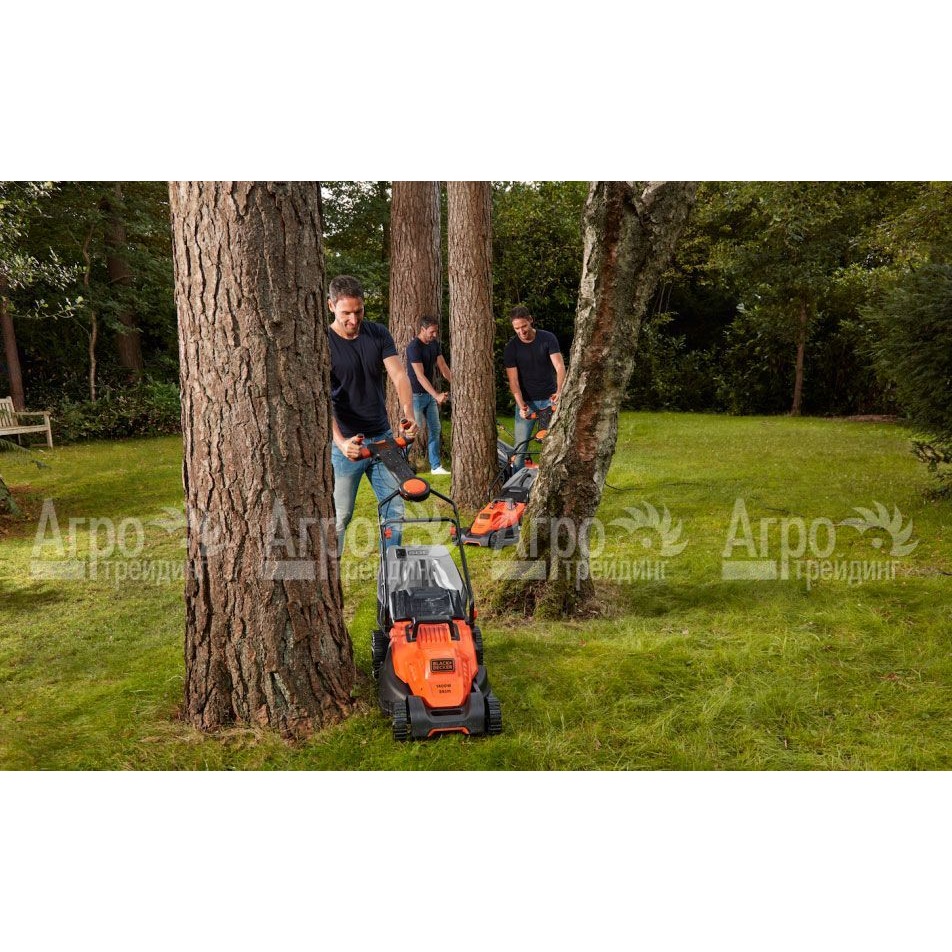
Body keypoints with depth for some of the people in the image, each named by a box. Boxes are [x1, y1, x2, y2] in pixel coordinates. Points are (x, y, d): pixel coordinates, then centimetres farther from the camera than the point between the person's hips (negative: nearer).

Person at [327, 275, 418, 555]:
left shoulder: (379, 334, 3)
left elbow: (399, 376, -5)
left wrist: (408, 414, -25)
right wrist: (340, 441, -33)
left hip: (383, 438, 5)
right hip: (346, 443, -5)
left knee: (395, 508, 9)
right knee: (340, 516, 0)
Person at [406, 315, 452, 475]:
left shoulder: (434, 344, 6)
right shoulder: (414, 347, -19)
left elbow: (443, 367, 6)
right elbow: (420, 376, -24)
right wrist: (437, 395, -31)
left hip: (430, 394, 8)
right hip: (416, 394, -8)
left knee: (435, 430, 7)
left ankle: (435, 466, 12)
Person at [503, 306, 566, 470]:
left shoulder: (548, 338, -5)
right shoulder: (511, 349, -5)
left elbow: (559, 367, -15)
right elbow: (514, 381, -9)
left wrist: (559, 391, -34)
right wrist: (521, 405, -24)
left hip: (550, 399, 0)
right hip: (526, 401, 0)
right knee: (520, 447, -4)